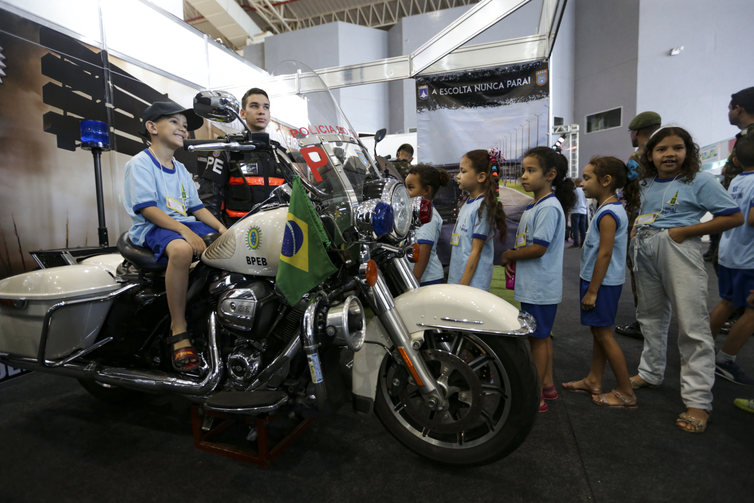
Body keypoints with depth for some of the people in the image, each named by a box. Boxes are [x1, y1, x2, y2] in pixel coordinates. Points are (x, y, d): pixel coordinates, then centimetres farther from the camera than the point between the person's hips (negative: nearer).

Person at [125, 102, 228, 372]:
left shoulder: (180, 169, 21)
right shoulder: (140, 163, -2)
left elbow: (195, 206, 18)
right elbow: (147, 208, -15)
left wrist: (222, 229, 1)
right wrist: (184, 231, -27)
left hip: (186, 224, 8)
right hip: (152, 227, -7)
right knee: (181, 249, -40)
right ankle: (178, 330, -30)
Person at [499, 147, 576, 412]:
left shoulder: (549, 207, -18)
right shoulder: (533, 206, 13)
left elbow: (539, 248, -24)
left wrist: (508, 256, -11)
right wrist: (512, 258, 1)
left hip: (540, 287, -10)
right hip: (531, 285, 10)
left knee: (538, 337, 0)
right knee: (541, 336, 18)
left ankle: (537, 397, 14)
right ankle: (547, 385, 34)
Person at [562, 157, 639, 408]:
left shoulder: (608, 214, -20)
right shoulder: (608, 209, 11)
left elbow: (605, 254, -23)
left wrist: (592, 291, -20)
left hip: (603, 282, -10)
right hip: (599, 281, 10)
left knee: (603, 334, 0)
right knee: (597, 331, 16)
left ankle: (626, 393, 13)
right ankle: (593, 381, 29)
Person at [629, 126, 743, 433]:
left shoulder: (700, 182, -3)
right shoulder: (647, 184, 13)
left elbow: (735, 217, -7)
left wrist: (684, 231, -14)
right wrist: (634, 240, 7)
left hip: (677, 251, -6)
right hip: (644, 252, 7)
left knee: (693, 325, -5)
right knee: (651, 316, 16)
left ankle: (698, 400, 3)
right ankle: (651, 373, 32)